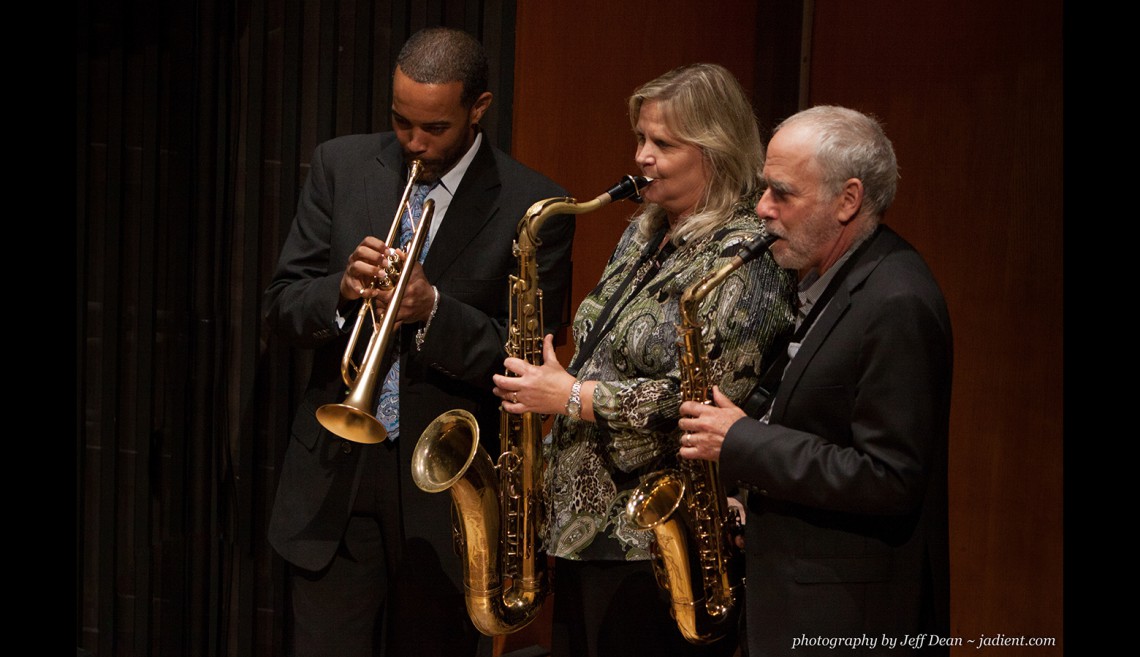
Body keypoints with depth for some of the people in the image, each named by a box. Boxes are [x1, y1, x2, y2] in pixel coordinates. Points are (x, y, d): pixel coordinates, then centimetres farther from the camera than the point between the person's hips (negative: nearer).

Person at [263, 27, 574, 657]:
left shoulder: (533, 206, -5)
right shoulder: (342, 166, 4)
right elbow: (281, 304, 5)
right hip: (335, 479, 2)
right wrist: (343, 292, -17)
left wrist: (434, 311, -21)